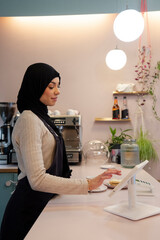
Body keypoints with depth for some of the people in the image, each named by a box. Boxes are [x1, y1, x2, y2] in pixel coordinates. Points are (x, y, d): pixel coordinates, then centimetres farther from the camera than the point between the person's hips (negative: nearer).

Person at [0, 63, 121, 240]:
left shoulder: (40, 117, 10)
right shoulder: (29, 120, -19)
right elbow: (37, 179, -27)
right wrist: (88, 185, -29)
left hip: (42, 201, 9)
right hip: (31, 206, -9)